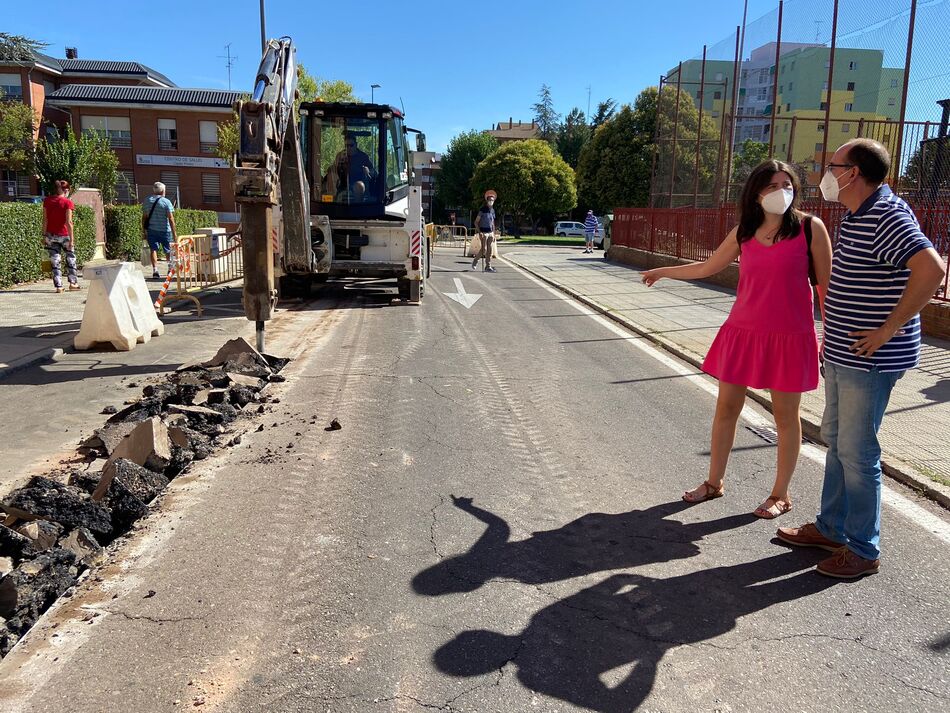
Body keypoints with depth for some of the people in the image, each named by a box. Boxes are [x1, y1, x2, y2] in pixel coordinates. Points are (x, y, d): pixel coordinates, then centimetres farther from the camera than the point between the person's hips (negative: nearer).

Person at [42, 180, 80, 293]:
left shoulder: (47, 201, 2)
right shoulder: (67, 203, -11)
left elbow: (45, 220, 1)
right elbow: (68, 222, -14)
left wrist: (44, 235, 7)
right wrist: (71, 239, -12)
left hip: (51, 235, 3)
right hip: (64, 235, -3)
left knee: (55, 261, 5)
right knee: (71, 258, 16)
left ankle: (58, 286, 3)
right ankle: (73, 282, 20)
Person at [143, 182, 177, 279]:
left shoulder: (147, 201, 4)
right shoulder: (166, 202, -8)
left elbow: (145, 217, 8)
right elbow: (171, 218, -12)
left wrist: (145, 230, 16)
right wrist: (174, 233, -11)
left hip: (151, 230, 3)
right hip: (164, 230, -3)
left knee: (153, 249, 2)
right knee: (168, 250, 13)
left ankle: (155, 270, -8)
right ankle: (171, 267, 27)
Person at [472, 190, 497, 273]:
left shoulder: (492, 210, 13)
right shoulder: (482, 209, -6)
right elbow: (476, 222, -7)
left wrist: (494, 234, 14)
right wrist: (479, 232, -16)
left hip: (490, 233, 6)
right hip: (483, 232, -6)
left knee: (489, 250, 2)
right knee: (483, 249, -8)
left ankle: (488, 267, 6)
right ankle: (475, 261, 14)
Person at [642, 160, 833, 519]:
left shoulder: (810, 227, -5)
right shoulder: (743, 233, 5)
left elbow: (826, 283, -3)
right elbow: (707, 267, 19)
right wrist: (663, 271, 28)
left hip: (789, 336, -4)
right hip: (742, 331, 4)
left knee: (785, 415, 7)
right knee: (726, 407, 10)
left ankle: (781, 494, 23)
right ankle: (714, 482, 26)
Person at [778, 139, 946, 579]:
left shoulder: (885, 216, -19)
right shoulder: (857, 216, 13)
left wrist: (890, 329, -25)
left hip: (869, 361, -10)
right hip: (842, 356, 10)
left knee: (856, 452, -1)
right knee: (836, 441, 18)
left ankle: (864, 550, 15)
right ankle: (830, 528, 33)